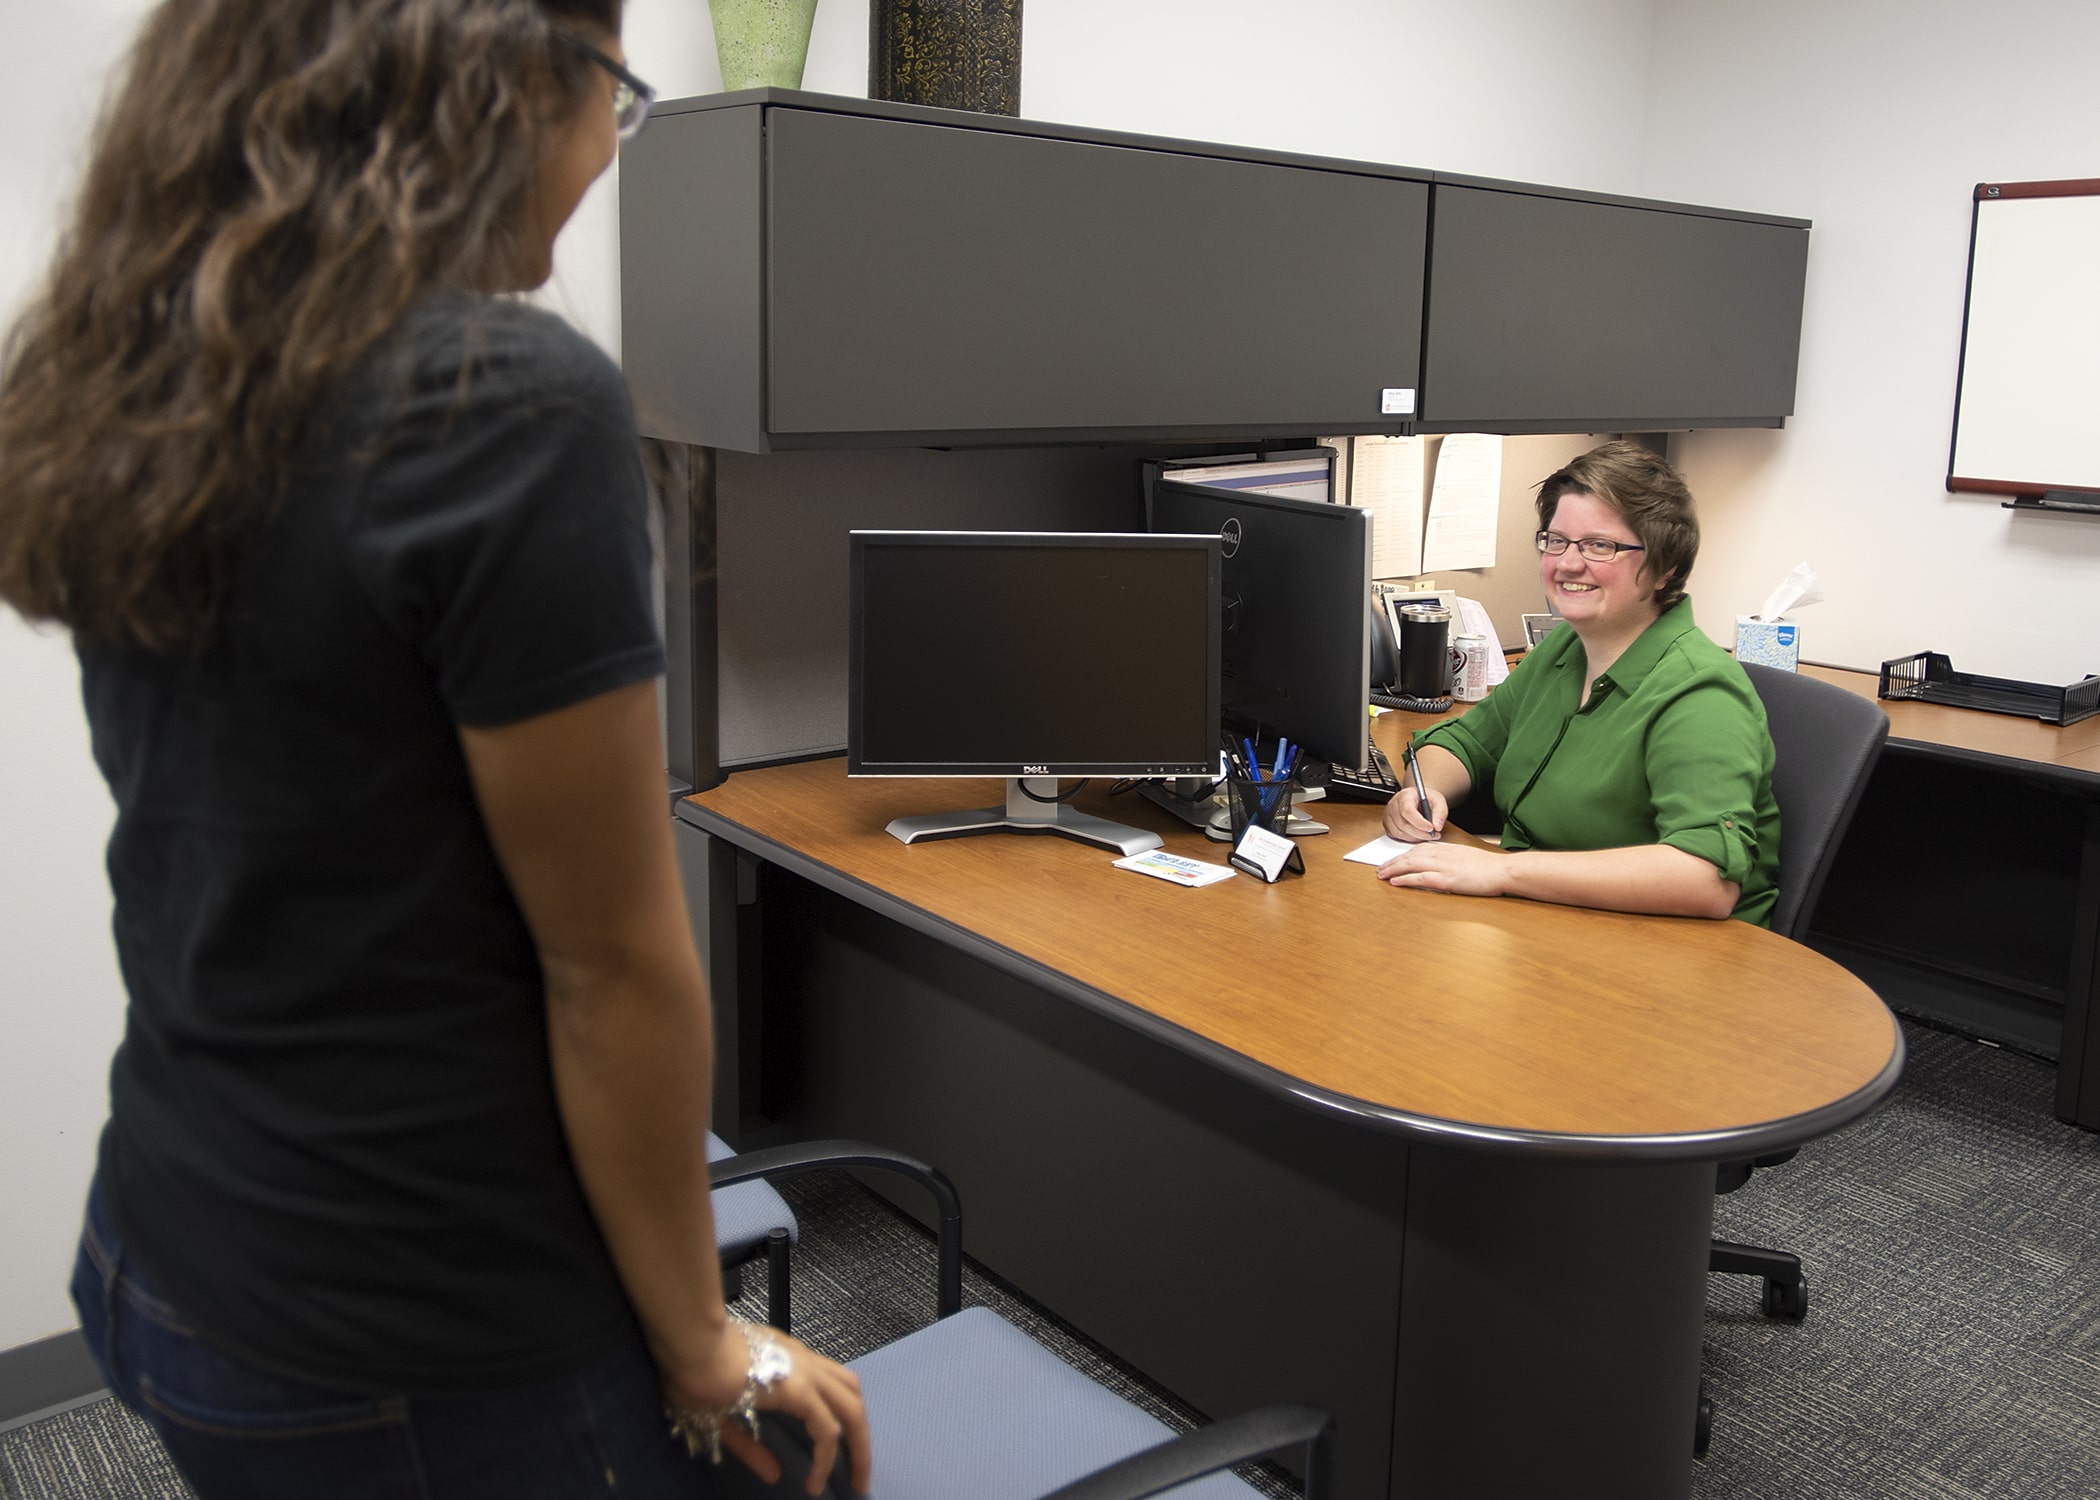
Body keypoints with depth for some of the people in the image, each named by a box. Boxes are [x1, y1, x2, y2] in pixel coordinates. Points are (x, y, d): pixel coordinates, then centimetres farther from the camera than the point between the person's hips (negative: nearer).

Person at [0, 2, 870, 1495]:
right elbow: (615, 966, -20)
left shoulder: (129, 382, 1)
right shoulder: (512, 401, -24)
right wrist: (702, 1350, -6)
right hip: (427, 1358, -7)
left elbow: (243, 853, 8)